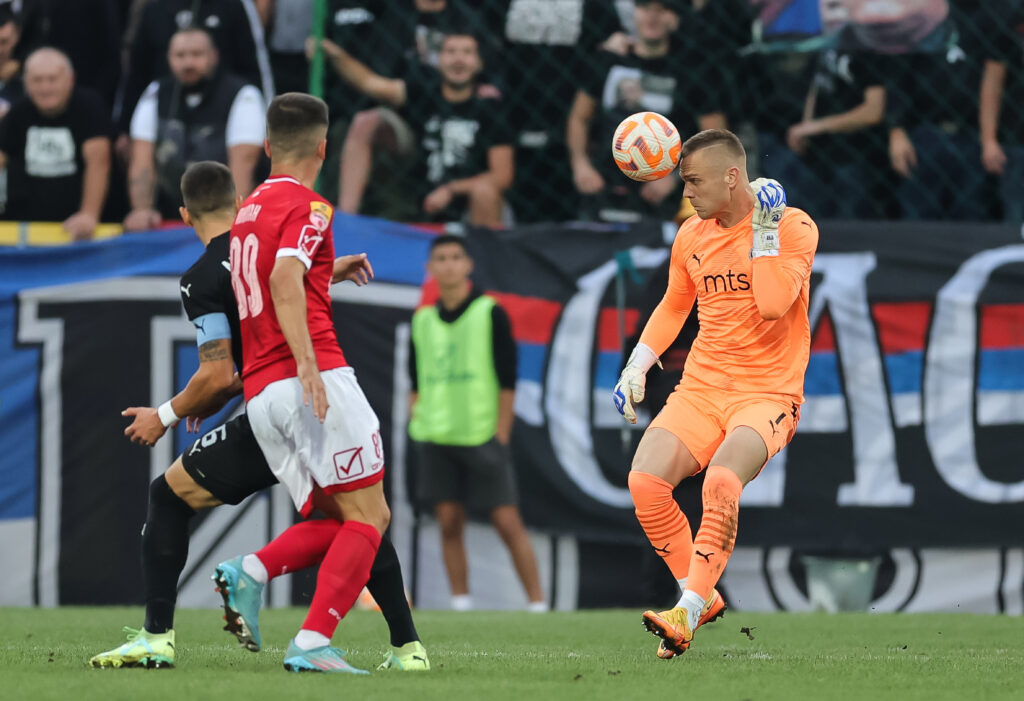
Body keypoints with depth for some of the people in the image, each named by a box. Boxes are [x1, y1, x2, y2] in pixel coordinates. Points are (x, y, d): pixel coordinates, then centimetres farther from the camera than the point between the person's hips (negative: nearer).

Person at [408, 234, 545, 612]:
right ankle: (460, 602, 6)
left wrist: (500, 437, -8)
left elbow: (507, 380, -3)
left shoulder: (490, 314, -1)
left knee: (507, 522, -7)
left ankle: (537, 603, -3)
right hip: (436, 438, 4)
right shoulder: (422, 321, 12)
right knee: (449, 523, 1)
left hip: (482, 436, -4)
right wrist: (418, 423, 4)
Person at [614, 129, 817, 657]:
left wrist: (765, 230, -18)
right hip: (700, 390, 5)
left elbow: (774, 303, -21)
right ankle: (702, 597, -3)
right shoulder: (692, 235, 12)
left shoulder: (794, 227, -6)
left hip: (768, 393, -5)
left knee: (721, 480, -34)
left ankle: (688, 612, -30)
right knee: (644, 481, -21)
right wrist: (636, 366, 18)